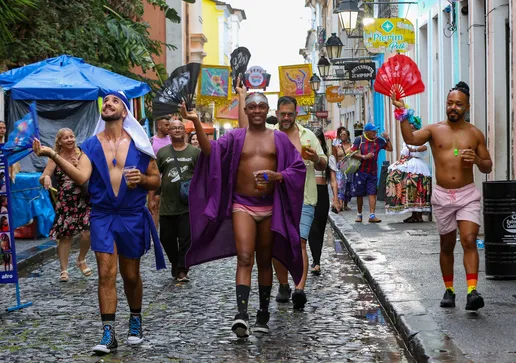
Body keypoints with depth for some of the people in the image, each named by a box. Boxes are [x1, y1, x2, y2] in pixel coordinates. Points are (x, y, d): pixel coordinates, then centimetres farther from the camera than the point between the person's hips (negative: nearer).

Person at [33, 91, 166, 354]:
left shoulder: (138, 144, 1)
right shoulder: (92, 145, 2)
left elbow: (156, 180, 8)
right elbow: (81, 177, -14)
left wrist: (142, 179, -14)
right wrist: (54, 156, -25)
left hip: (132, 216, 0)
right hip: (102, 216, 0)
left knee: (130, 275, 11)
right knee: (106, 273, -8)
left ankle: (135, 321, 33)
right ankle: (108, 334, -6)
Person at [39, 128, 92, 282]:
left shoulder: (82, 155, 1)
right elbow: (42, 178, 0)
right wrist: (46, 178, -23)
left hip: (84, 202, 0)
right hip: (64, 204, 0)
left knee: (87, 233, -9)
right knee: (65, 236, 1)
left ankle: (81, 260, 19)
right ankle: (64, 269, 14)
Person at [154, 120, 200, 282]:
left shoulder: (195, 152, 4)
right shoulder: (162, 152, 8)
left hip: (188, 205, -2)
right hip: (167, 205, 3)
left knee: (186, 238, -6)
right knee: (166, 238, 8)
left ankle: (182, 270, 2)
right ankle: (176, 266, 27)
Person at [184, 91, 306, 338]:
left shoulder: (279, 139, 7)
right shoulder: (235, 137, 4)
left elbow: (298, 168, 4)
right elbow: (210, 151, -13)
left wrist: (277, 176, -14)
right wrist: (197, 123, -27)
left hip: (270, 207, 2)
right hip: (242, 206, -2)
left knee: (264, 261, 11)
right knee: (244, 259, -17)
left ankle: (263, 315, 21)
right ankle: (241, 314, -26)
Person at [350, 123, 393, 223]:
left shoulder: (378, 140, 6)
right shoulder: (359, 140, -4)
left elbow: (390, 148, 10)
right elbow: (352, 153, -8)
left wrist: (387, 139, -5)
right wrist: (364, 157, -17)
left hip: (373, 172, 2)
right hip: (360, 172, -2)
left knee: (372, 193, -8)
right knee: (359, 194, 7)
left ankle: (372, 215, -12)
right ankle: (359, 215, 21)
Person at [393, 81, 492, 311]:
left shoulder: (475, 134, 4)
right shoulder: (435, 130, 3)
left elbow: (487, 167, 10)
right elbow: (411, 139, -16)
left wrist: (477, 160, -12)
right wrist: (402, 114, -27)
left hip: (467, 194, -1)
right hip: (442, 195, 1)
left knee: (469, 240, -16)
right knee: (447, 245, 11)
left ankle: (472, 292, -23)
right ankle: (449, 290, 24)